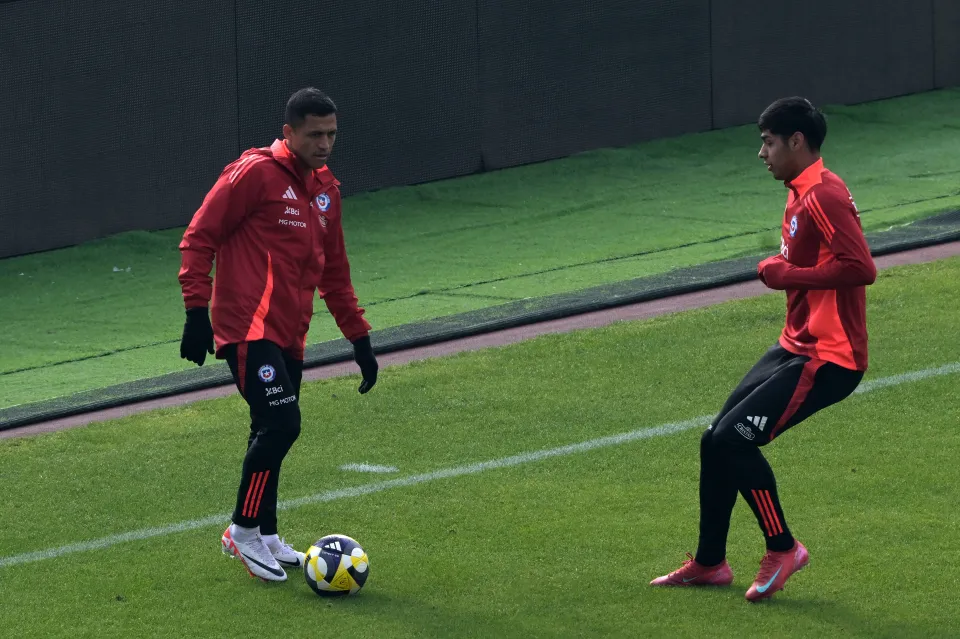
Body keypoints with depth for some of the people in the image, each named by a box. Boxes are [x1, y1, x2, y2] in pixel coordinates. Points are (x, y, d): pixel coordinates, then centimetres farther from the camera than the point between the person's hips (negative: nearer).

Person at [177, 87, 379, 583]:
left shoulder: (325, 188, 15)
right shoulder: (255, 173, -9)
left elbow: (333, 271, 25)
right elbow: (199, 237, -8)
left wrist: (359, 338, 22)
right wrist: (197, 310, -14)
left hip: (289, 335, 8)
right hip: (249, 327, -8)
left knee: (275, 431, 10)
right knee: (280, 422, -16)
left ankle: (265, 538, 22)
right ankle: (244, 531, -3)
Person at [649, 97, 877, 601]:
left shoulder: (823, 196, -19)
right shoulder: (800, 195, 14)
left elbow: (861, 268, -29)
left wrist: (789, 275, -20)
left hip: (827, 359, -11)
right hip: (795, 347, 11)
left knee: (734, 440, -16)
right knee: (715, 441, 10)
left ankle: (782, 549, 1)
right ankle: (709, 563, 23)